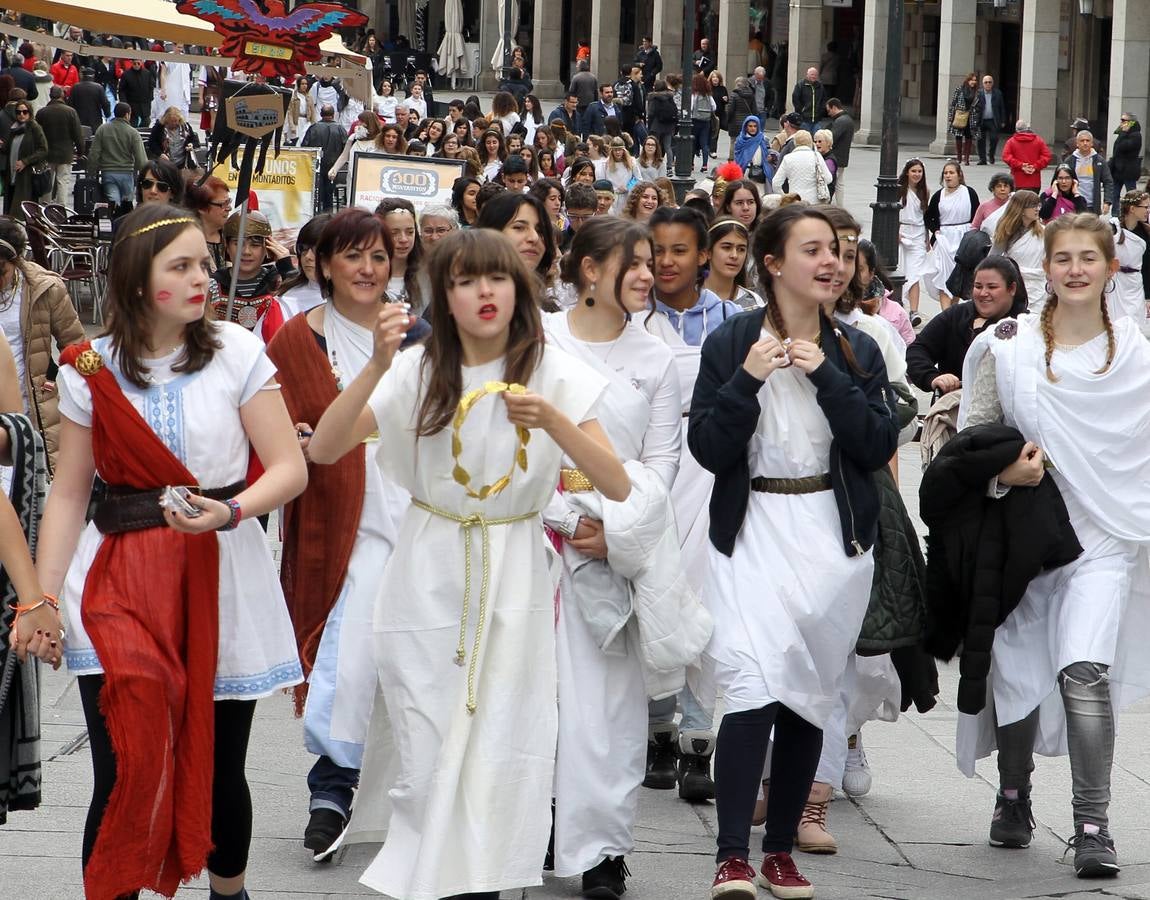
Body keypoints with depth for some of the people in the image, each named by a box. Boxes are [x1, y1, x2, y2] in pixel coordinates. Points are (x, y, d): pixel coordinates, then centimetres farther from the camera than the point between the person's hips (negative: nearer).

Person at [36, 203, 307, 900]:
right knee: (124, 773, -8)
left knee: (219, 769, 6)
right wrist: (42, 597, 1)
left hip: (222, 579, 0)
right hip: (122, 583, 0)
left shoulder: (236, 351, -2)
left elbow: (291, 469, -4)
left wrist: (230, 512, -21)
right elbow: (69, 491, 7)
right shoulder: (91, 369, 3)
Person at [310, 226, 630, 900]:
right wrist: (377, 366, -24)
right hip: (429, 579, 0)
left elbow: (618, 486, -12)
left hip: (514, 580, 0)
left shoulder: (554, 374, -4)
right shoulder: (420, 371, -2)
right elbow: (322, 451, -12)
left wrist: (552, 421, -27)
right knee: (427, 757, -1)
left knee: (500, 756, -1)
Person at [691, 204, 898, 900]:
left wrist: (827, 376, -12)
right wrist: (747, 380, -17)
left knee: (809, 697, 6)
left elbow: (880, 447, -4)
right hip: (752, 534, -3)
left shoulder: (856, 351, 7)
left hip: (834, 535, 3)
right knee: (752, 687, -18)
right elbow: (707, 449, -4)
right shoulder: (731, 344, 1)